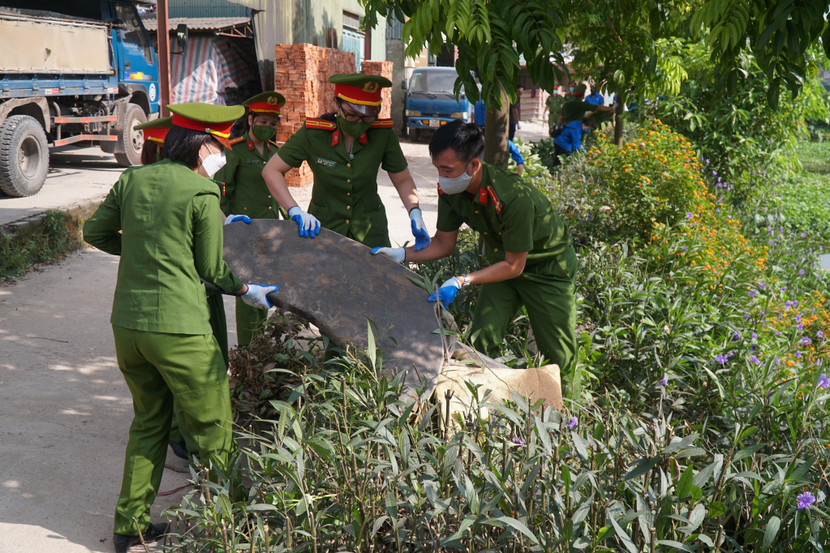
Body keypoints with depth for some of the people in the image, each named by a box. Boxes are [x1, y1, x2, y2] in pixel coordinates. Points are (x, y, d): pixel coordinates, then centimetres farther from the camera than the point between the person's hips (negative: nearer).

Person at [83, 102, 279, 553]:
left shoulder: (132, 180, 7)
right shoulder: (203, 193, -10)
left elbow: (95, 232, 17)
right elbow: (211, 270, -5)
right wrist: (248, 291, 10)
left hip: (126, 324, 7)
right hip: (178, 329, -7)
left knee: (149, 421, 23)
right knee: (213, 429, 9)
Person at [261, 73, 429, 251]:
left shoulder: (383, 134, -11)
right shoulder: (313, 133, -16)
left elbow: (403, 180, 1)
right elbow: (271, 171, -12)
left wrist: (415, 214, -16)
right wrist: (295, 211, -24)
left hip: (370, 232, 1)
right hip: (322, 227, -1)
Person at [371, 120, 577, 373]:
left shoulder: (515, 198, -37)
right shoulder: (450, 189, -17)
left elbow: (514, 266, -26)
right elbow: (444, 243, -2)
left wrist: (461, 281, -31)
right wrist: (401, 254, -16)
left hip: (548, 268, -5)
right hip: (503, 262, 5)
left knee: (560, 360, -1)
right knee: (480, 342, -8)